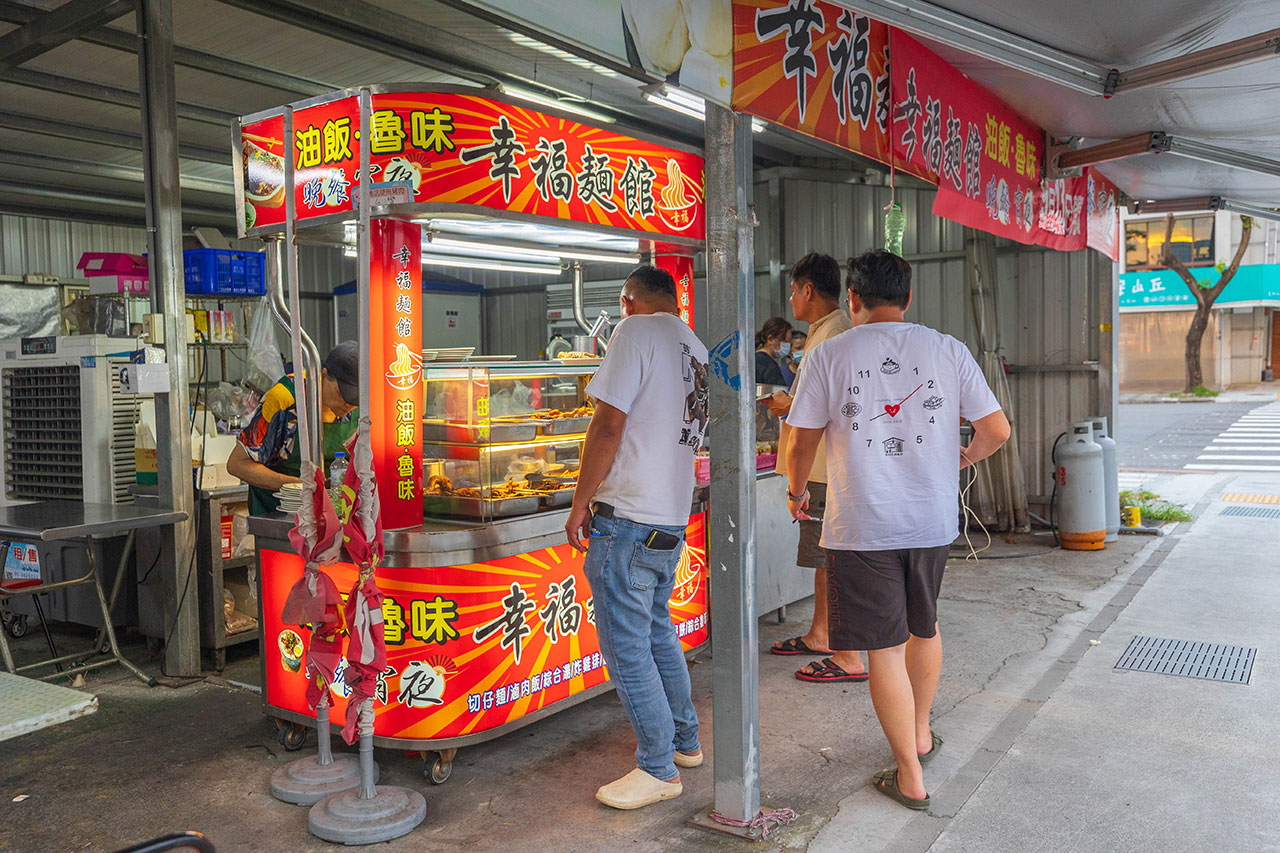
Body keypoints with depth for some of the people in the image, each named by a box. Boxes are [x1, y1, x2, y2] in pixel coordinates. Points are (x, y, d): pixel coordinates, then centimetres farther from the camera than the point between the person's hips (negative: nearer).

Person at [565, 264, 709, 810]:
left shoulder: (637, 331, -10)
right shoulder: (699, 352, 14)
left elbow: (609, 424, -17)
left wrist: (580, 503, -8)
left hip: (628, 518, -9)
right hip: (674, 519, 9)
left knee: (626, 647, 2)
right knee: (657, 632, 22)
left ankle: (658, 769, 12)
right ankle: (685, 742, 35)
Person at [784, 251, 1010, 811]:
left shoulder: (827, 355, -5)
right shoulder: (947, 350, 1)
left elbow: (801, 445, -1)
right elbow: (996, 430, 2)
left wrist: (797, 492, 19)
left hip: (862, 527, -3)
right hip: (933, 520, 4)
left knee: (885, 649, 5)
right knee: (924, 627, 25)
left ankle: (910, 777, 15)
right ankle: (922, 734, 43)